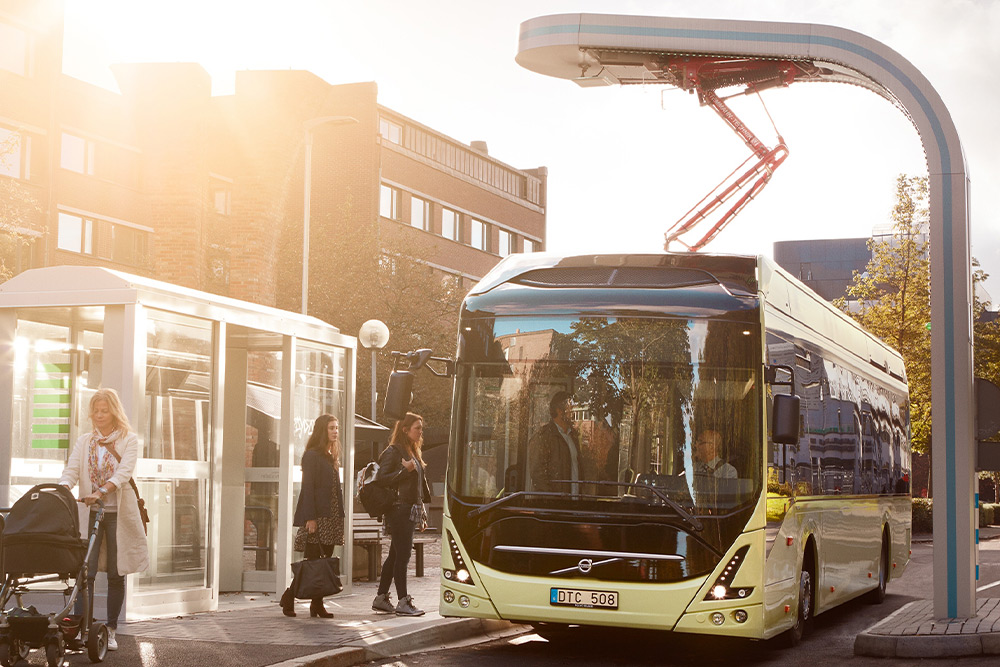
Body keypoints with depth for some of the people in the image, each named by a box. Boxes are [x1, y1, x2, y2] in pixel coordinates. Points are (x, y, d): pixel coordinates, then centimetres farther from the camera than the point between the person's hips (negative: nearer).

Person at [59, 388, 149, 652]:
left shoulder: (128, 440, 3)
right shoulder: (84, 442, 12)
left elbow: (123, 472, -13)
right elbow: (71, 471, -1)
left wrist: (101, 492, -30)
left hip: (118, 512, -1)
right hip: (90, 512, 2)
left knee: (116, 574, 3)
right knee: (86, 571, -11)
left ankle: (111, 630, 13)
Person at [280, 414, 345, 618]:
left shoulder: (332, 457, 19)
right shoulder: (312, 455, -6)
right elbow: (307, 488, -13)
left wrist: (339, 517, 14)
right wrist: (310, 518, -19)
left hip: (331, 518, 8)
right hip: (316, 517, -8)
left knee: (325, 562, 4)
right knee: (312, 560, -7)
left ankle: (317, 604, 7)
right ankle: (288, 597, 7)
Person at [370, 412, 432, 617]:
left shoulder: (413, 452, 18)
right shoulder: (394, 451, -8)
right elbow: (381, 479, -14)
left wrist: (422, 515, 21)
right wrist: (405, 470, -20)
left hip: (411, 512, 9)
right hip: (399, 510, -9)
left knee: (395, 555, 11)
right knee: (402, 555, -8)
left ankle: (381, 598, 17)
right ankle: (403, 602, -6)